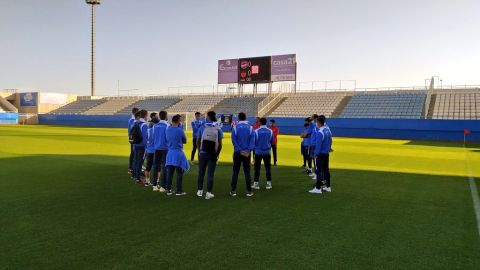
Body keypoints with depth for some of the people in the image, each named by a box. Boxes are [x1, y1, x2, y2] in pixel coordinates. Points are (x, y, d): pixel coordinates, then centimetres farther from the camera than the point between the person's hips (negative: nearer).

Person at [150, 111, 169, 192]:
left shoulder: (155, 126, 5)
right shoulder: (167, 125, -10)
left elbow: (153, 136, 10)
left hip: (156, 148, 5)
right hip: (165, 148, -5)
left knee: (155, 166, 10)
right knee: (164, 167, 0)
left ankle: (154, 185, 15)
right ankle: (162, 186, 0)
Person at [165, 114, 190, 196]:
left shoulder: (168, 129, 3)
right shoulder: (180, 130, -13)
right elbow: (185, 141, -1)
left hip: (170, 153, 5)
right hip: (178, 153, -5)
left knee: (169, 172, 10)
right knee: (179, 173, 3)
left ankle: (168, 190, 14)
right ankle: (179, 191, 6)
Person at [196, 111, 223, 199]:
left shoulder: (202, 127, -2)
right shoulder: (218, 129, -2)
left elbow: (198, 141, 2)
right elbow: (220, 144, -2)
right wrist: (217, 154, 9)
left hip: (203, 153, 1)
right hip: (213, 154, -1)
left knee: (201, 172, 14)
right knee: (210, 174, 4)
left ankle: (200, 190, 22)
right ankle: (208, 192, 4)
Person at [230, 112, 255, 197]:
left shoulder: (235, 128, -5)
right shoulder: (250, 128, -1)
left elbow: (234, 141, -10)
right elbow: (252, 141, -8)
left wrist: (240, 150, -10)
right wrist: (248, 151, -11)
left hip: (237, 152, -1)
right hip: (247, 153, 1)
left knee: (235, 172, 7)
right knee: (247, 172, 7)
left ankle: (233, 191, 8)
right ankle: (249, 191, 8)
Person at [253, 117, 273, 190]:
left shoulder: (256, 131, -10)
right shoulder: (270, 131, -2)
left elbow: (254, 142, -4)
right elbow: (272, 142, 7)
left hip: (258, 152, -2)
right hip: (267, 152, 2)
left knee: (257, 168, 6)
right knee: (268, 167, 10)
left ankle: (256, 183, 7)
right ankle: (269, 183, 13)